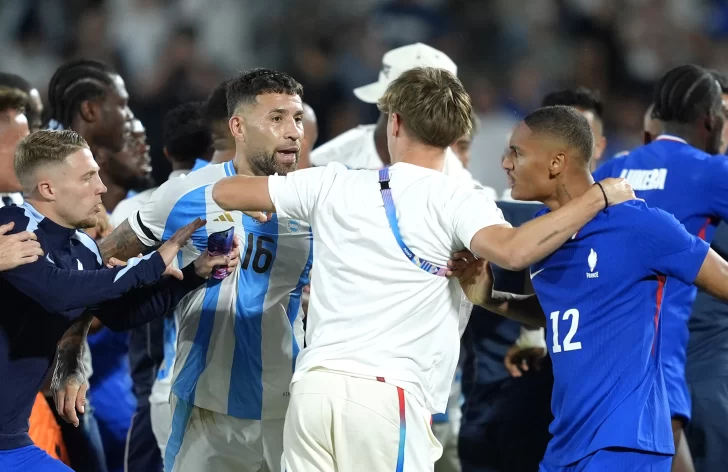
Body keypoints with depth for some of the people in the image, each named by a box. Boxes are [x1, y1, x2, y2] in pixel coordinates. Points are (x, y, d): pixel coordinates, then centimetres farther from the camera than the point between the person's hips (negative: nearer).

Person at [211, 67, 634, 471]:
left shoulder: (335, 185, 10)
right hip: (389, 394, -4)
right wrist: (598, 197, -12)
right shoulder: (456, 202, -2)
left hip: (314, 385, 4)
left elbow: (226, 192, 19)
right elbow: (513, 251, -22)